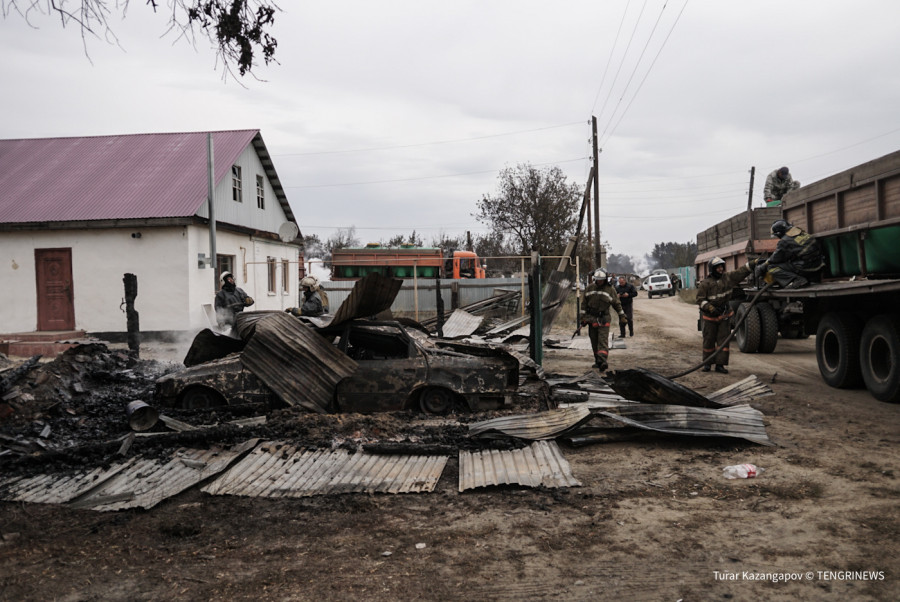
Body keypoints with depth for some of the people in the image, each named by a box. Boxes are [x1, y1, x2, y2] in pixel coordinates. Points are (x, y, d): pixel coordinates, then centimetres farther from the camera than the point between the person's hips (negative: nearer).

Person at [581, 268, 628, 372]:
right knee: (594, 341, 7)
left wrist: (622, 316, 11)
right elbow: (584, 303, 11)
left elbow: (617, 304, 8)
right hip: (591, 318, 3)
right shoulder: (590, 288, 5)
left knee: (603, 340, -14)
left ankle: (603, 361, -24)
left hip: (604, 319, -3)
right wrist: (583, 317, 7)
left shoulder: (610, 289, -1)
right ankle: (597, 361, 16)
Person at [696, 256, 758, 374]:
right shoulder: (705, 283, -11)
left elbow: (741, 271, -2)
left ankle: (720, 364, 4)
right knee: (709, 340, 5)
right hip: (710, 316, -3)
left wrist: (754, 262, -13)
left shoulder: (728, 277, 1)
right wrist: (710, 308, -24)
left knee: (723, 340, 0)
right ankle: (707, 363, 19)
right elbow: (700, 299, -11)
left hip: (724, 315, 3)